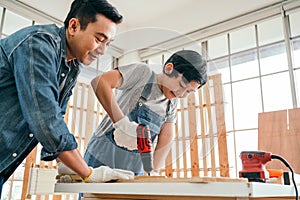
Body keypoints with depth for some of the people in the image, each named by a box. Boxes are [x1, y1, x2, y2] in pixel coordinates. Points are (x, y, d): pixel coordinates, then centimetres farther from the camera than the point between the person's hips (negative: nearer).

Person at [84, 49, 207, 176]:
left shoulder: (172, 102, 9)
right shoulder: (143, 73, -11)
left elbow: (166, 138, 2)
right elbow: (99, 82, -25)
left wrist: (154, 171, -11)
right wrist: (122, 122, -34)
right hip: (103, 159, -5)